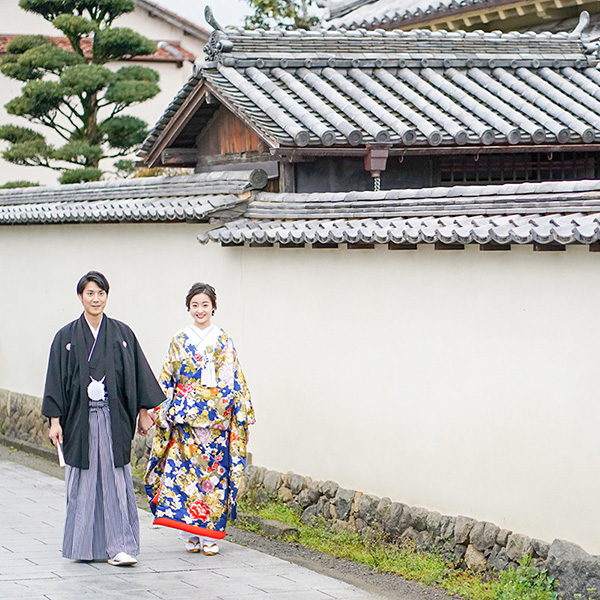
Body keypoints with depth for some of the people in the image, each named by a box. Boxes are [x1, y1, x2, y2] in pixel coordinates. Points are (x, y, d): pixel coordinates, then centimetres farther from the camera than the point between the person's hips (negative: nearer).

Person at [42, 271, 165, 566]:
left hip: (114, 417, 0)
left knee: (116, 480, -4)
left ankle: (119, 546, -4)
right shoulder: (67, 337, 3)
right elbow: (56, 379, 2)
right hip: (80, 417, 0)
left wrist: (143, 412, 4)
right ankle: (83, 544, 15)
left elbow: (138, 375, 8)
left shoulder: (122, 334, 5)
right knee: (83, 481, 5)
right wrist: (55, 419, -4)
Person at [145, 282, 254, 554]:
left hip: (217, 418, 0)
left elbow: (235, 379, 8)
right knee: (185, 469, -4)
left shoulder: (223, 341, 7)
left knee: (215, 470, -2)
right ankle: (190, 534, 3)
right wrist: (162, 410, 0)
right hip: (185, 417, 0)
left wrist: (241, 410, 2)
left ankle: (210, 534, 3)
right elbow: (167, 379, 7)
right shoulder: (179, 340, 6)